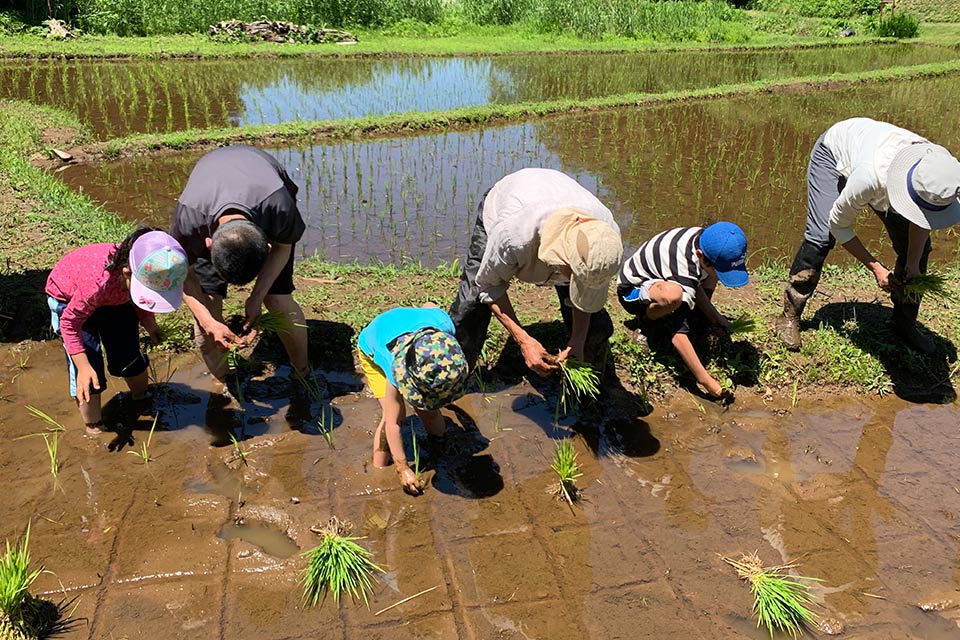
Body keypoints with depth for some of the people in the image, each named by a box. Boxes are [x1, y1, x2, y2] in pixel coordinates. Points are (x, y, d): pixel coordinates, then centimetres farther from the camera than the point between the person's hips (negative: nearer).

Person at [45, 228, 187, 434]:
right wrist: (83, 367, -31)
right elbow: (70, 322, -30)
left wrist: (148, 322, -24)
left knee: (129, 355, 10)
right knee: (89, 371, -11)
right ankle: (94, 428, 9)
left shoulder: (147, 274, -32)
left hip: (115, 296, 5)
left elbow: (142, 301, -6)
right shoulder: (98, 282, -47)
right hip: (68, 298, -5)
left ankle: (143, 401, 38)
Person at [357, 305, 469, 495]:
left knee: (428, 411, -4)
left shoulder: (444, 324, -38)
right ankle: (378, 469, 0)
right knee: (395, 414, -18)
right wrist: (403, 469, -25)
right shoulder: (397, 367, -44)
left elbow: (429, 306, -11)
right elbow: (392, 423, -32)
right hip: (374, 349, -4)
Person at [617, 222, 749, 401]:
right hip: (632, 289, -8)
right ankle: (649, 325, -10)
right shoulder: (683, 270, -39)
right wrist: (707, 381, -40)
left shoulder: (708, 241, -18)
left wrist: (715, 317, 1)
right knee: (672, 294, -42)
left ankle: (697, 316, 7)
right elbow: (678, 335, -41)